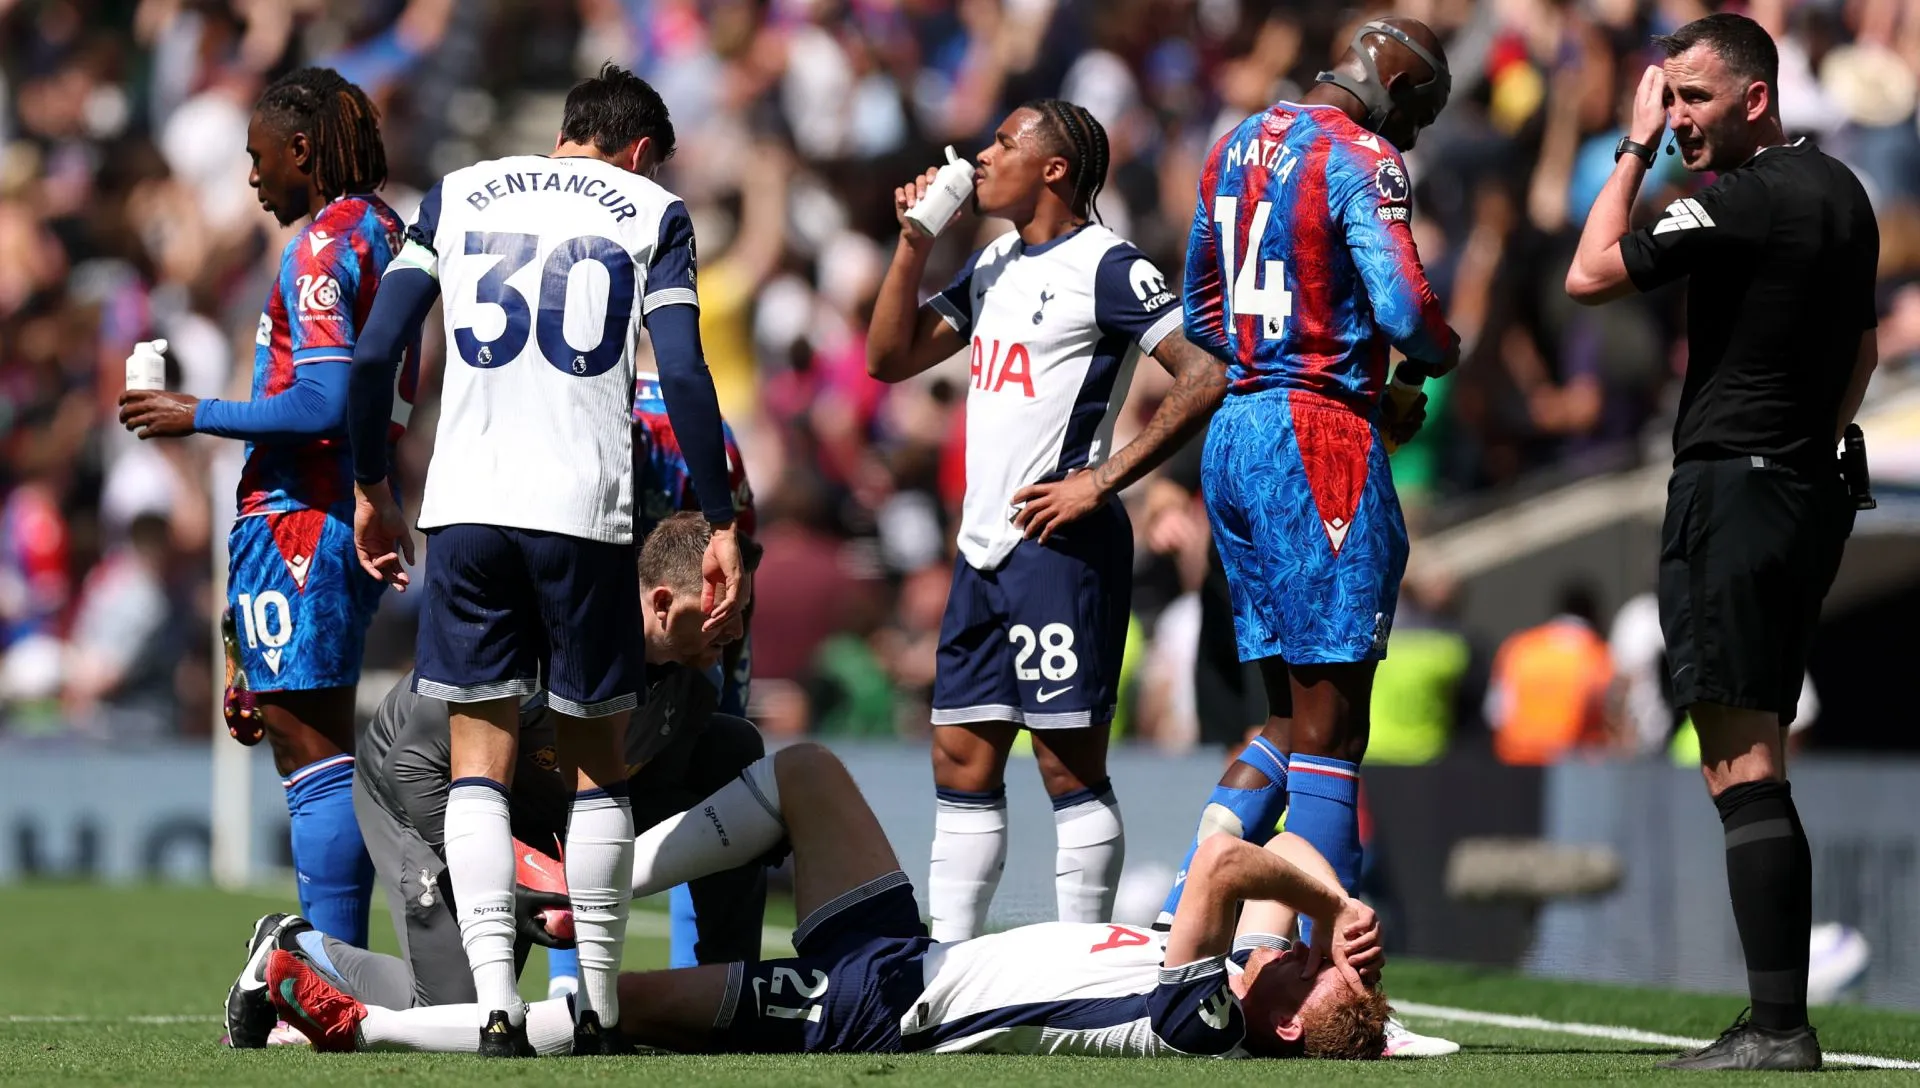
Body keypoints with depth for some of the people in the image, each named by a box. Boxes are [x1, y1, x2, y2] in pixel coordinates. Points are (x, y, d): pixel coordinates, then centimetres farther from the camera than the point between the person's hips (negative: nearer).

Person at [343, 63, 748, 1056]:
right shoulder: (651, 213, 8)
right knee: (597, 759, 11)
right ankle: (596, 1008, 11)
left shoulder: (458, 194, 14)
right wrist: (722, 525, 1)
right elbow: (683, 378, -2)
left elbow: (373, 353, 9)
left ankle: (496, 1001, -10)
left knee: (479, 758, 4)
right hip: (583, 510, -1)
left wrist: (371, 489, 19)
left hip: (466, 502, 1)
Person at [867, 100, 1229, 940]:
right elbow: (890, 358, 19)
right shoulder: (993, 265, 17)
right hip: (986, 547, 9)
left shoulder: (1105, 267, -9)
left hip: (1061, 547, -9)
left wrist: (1101, 481, -18)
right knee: (962, 759, 9)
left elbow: (1205, 377, -17)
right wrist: (915, 242, 8)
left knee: (1070, 766, -6)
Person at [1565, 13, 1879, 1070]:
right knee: (1755, 768, 11)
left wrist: (1635, 150, -4)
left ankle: (1778, 1028, -17)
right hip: (1810, 488, 10)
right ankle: (1778, 1021, 9)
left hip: (1733, 492, -10)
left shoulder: (1747, 200, -16)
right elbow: (1861, 351, 25)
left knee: (1742, 767, -11)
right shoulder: (1840, 193, 14)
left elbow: (1590, 276, -11)